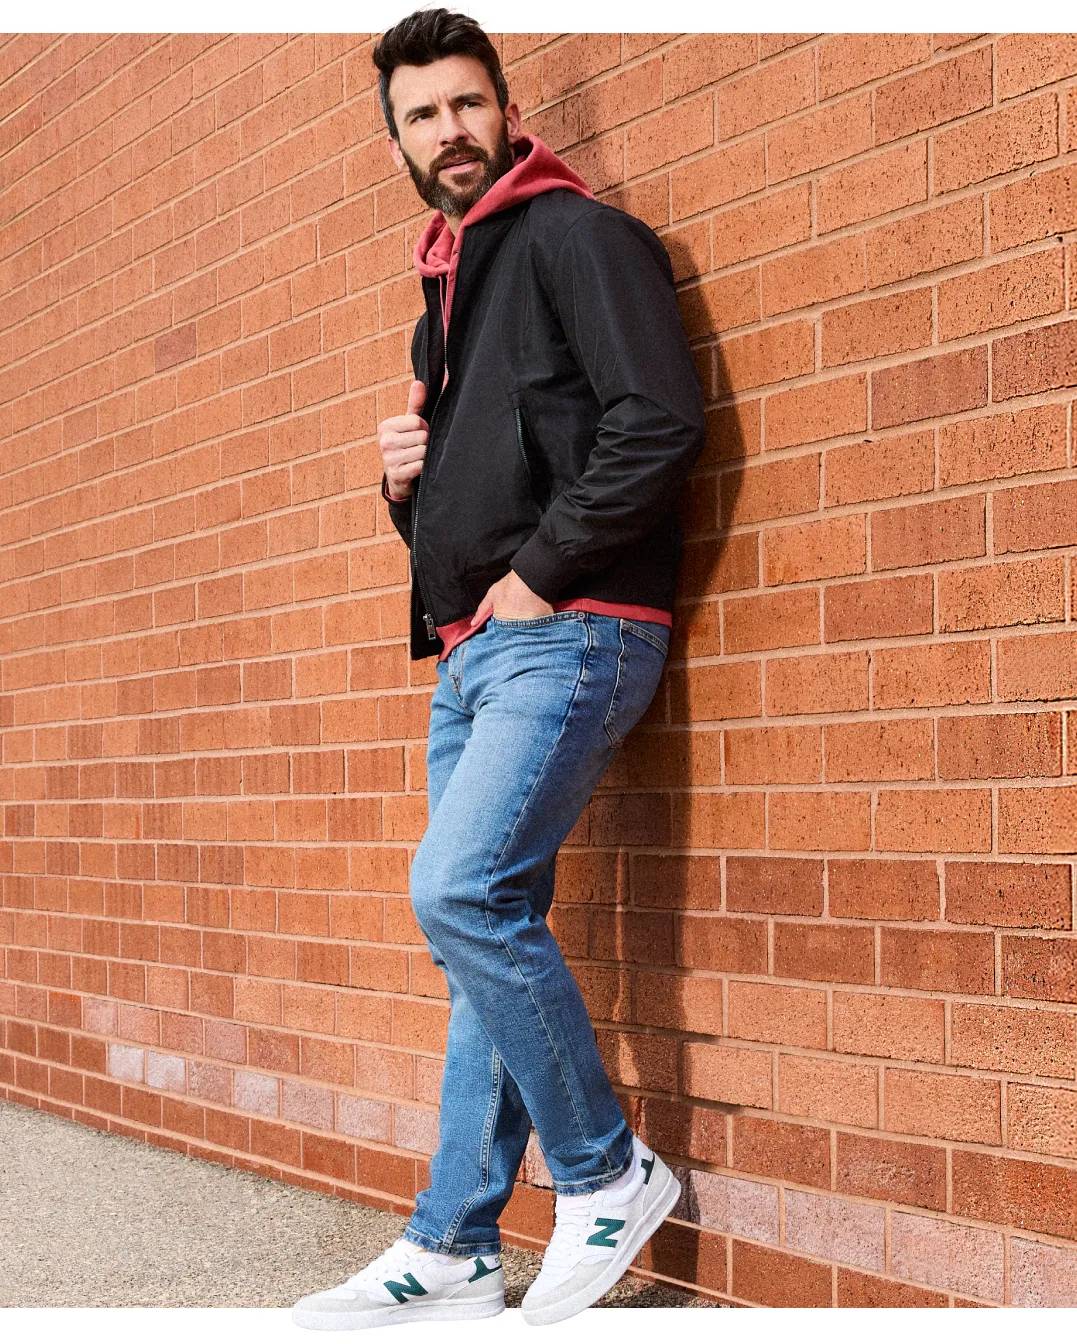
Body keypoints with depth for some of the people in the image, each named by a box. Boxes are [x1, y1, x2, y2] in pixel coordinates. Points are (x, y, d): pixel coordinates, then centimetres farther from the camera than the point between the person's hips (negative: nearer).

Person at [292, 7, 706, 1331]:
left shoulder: (578, 235, -1)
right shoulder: (444, 292, 24)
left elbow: (660, 417, -15)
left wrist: (540, 574, -15)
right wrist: (404, 482, 6)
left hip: (568, 632, -8)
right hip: (468, 652, 9)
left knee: (458, 888, -22)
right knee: (484, 930, 8)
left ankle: (607, 1172, -4)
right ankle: (454, 1252, 15)